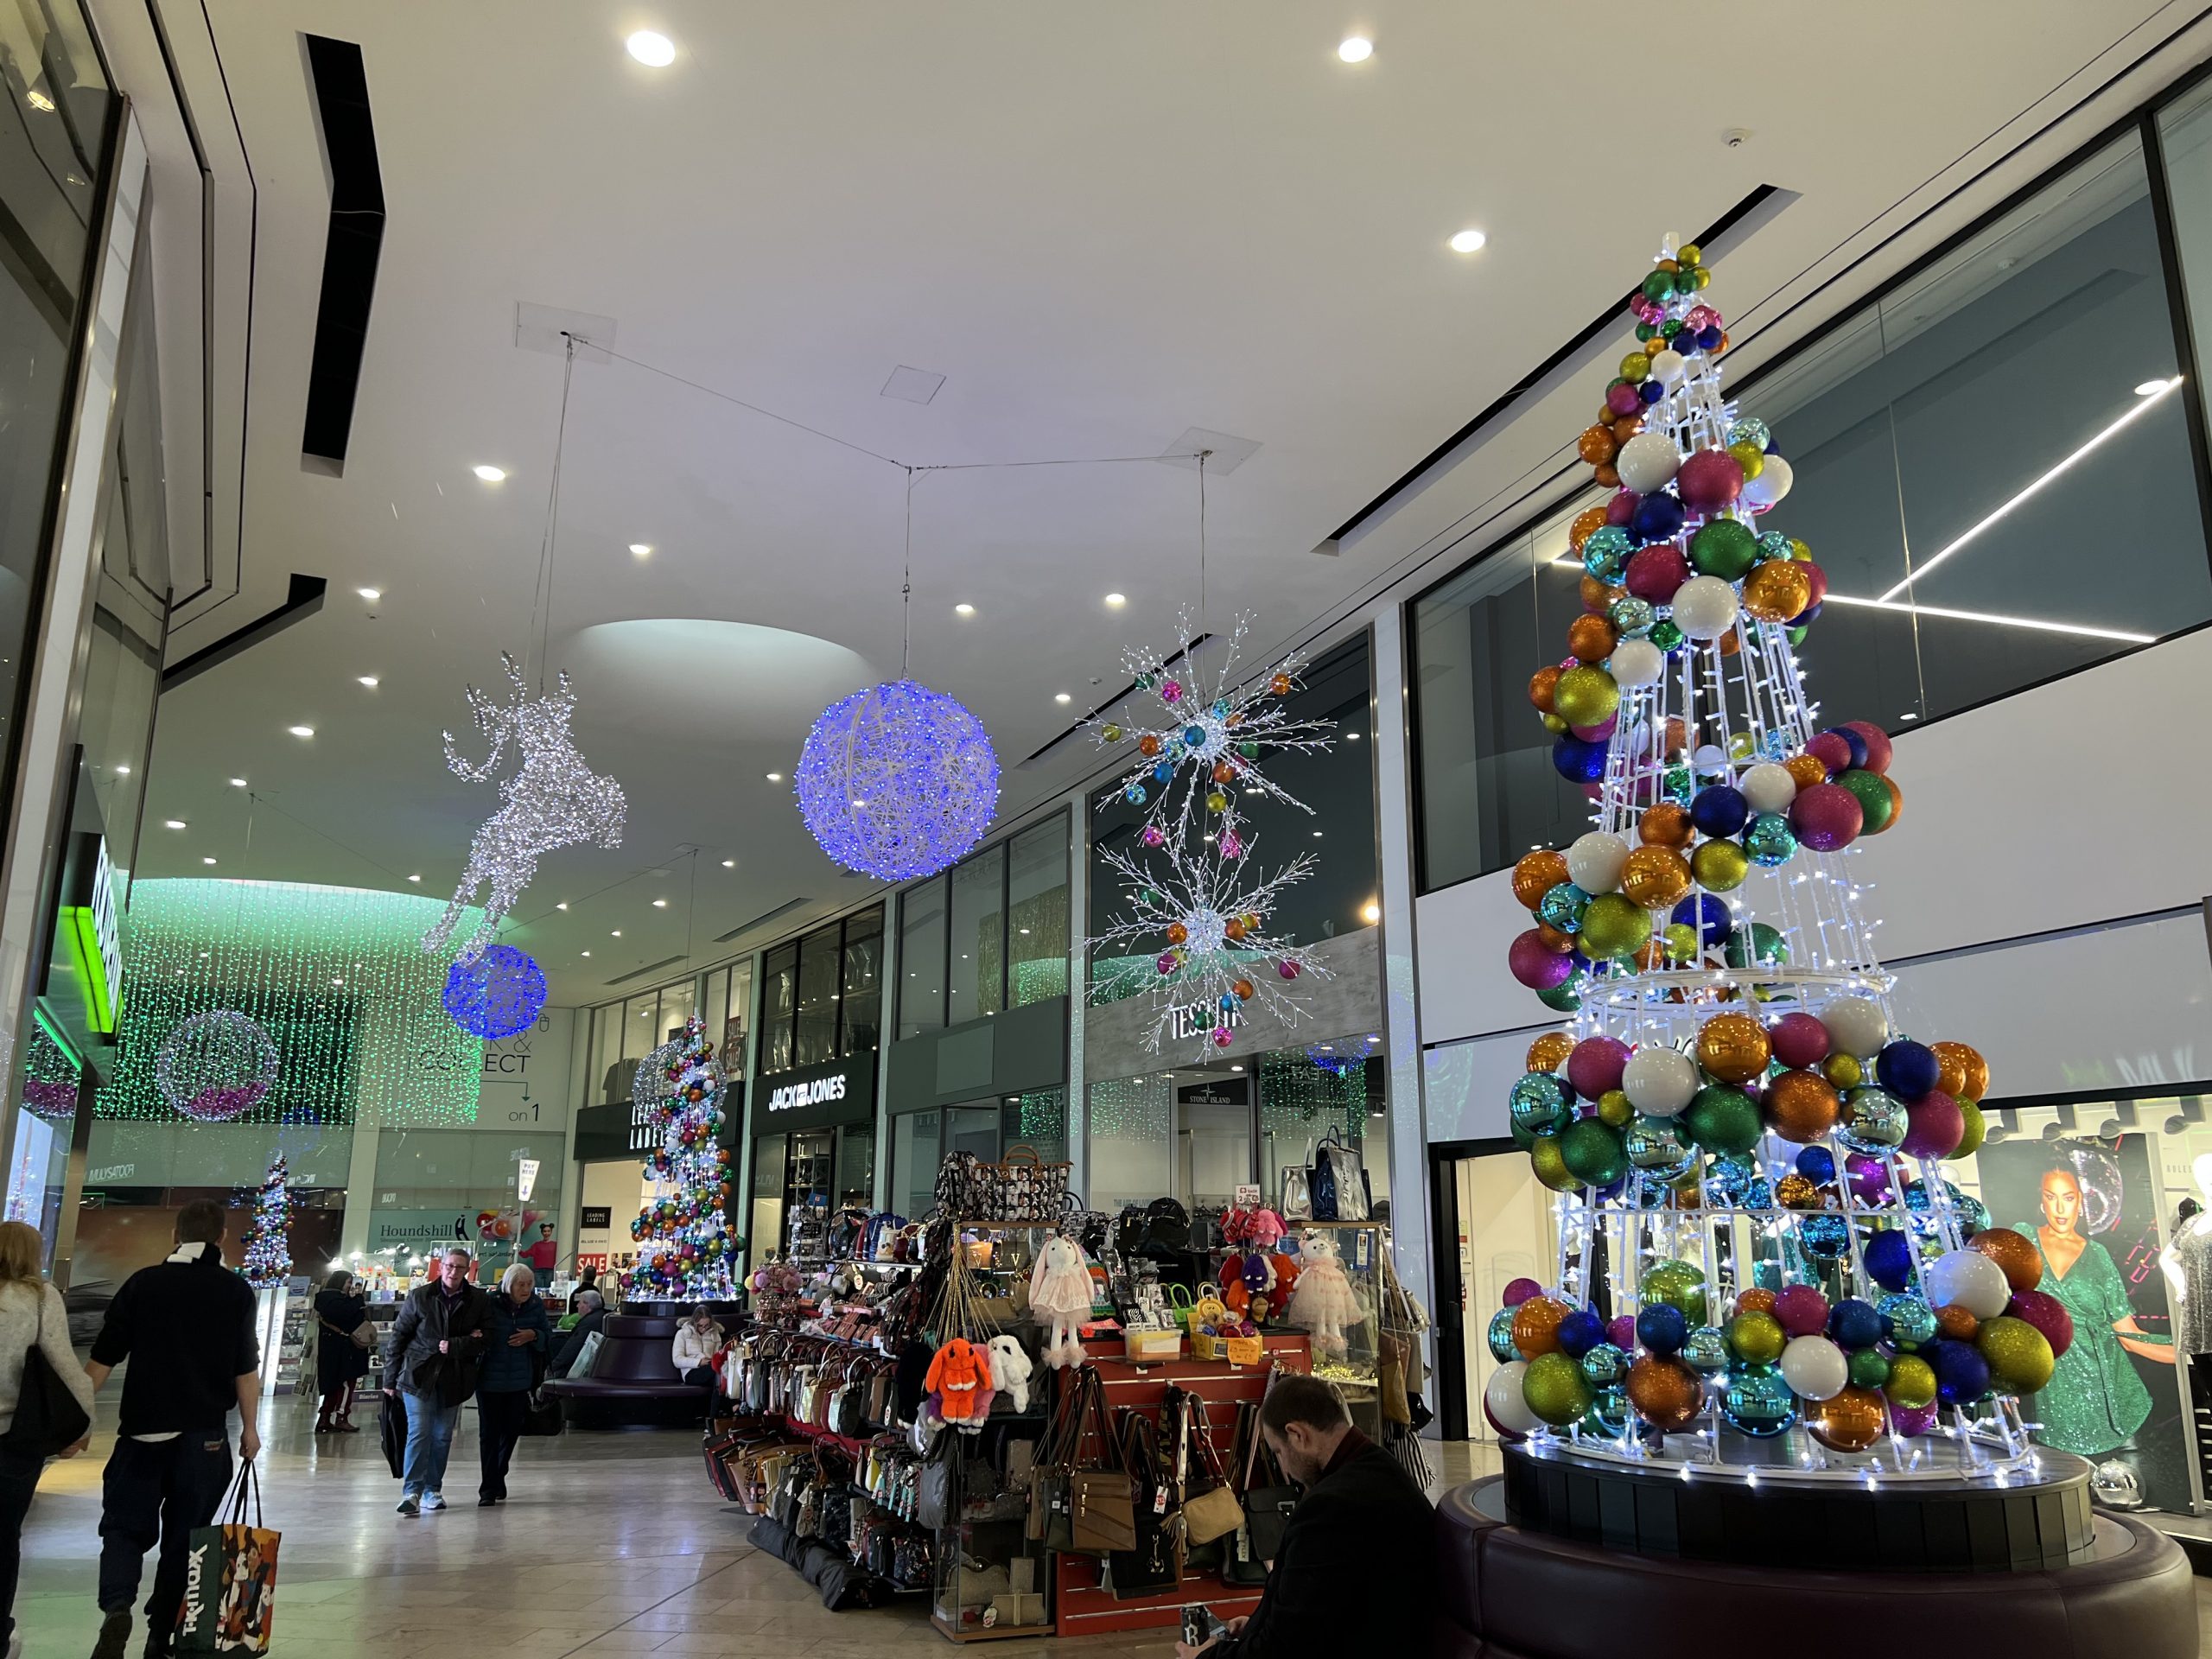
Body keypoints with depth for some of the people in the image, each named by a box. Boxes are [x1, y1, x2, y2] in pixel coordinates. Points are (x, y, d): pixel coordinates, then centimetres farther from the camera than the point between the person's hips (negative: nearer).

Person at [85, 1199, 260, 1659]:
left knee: (124, 1525, 11)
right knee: (183, 1535, 11)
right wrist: (250, 1427, 5)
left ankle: (116, 1608, -12)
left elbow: (104, 1358, 0)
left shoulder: (142, 1283, 0)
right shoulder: (236, 1290, -2)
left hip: (142, 1429, 1)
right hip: (205, 1435, 0)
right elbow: (246, 1368, -3)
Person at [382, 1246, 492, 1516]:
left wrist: (453, 1346, -16)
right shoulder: (419, 1296, -1)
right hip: (418, 1375, -2)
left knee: (442, 1436, 10)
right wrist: (391, 1377, 2)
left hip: (453, 1379, 2)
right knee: (419, 1432, -11)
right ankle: (412, 1491, -9)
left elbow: (485, 1339, -2)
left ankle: (432, 1489, 21)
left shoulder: (479, 1300, 0)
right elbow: (399, 1336, 3)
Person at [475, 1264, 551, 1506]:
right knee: (489, 1433, -1)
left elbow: (548, 1338, 7)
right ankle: (489, 1488, 8)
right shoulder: (490, 1304, -13)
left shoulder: (536, 1306, -2)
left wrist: (533, 1336, -13)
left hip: (519, 1381, 3)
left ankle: (498, 1480, 33)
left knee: (511, 1432, 13)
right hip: (490, 1379, -3)